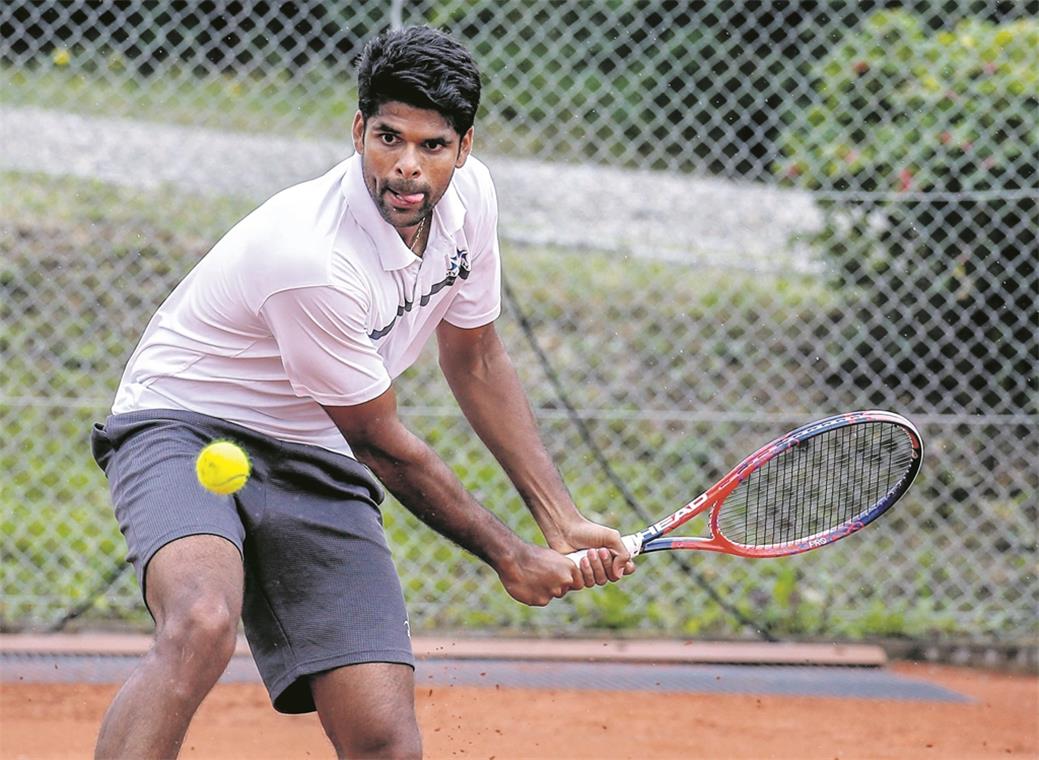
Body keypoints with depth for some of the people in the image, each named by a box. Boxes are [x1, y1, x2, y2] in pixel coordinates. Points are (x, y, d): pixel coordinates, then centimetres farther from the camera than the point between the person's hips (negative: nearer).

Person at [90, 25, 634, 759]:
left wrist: (563, 521, 9)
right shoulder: (311, 260, -28)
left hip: (311, 463, 7)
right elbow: (384, 446, -15)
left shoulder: (469, 196, -6)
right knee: (203, 626, -39)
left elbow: (476, 361, 12)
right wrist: (510, 558, -5)